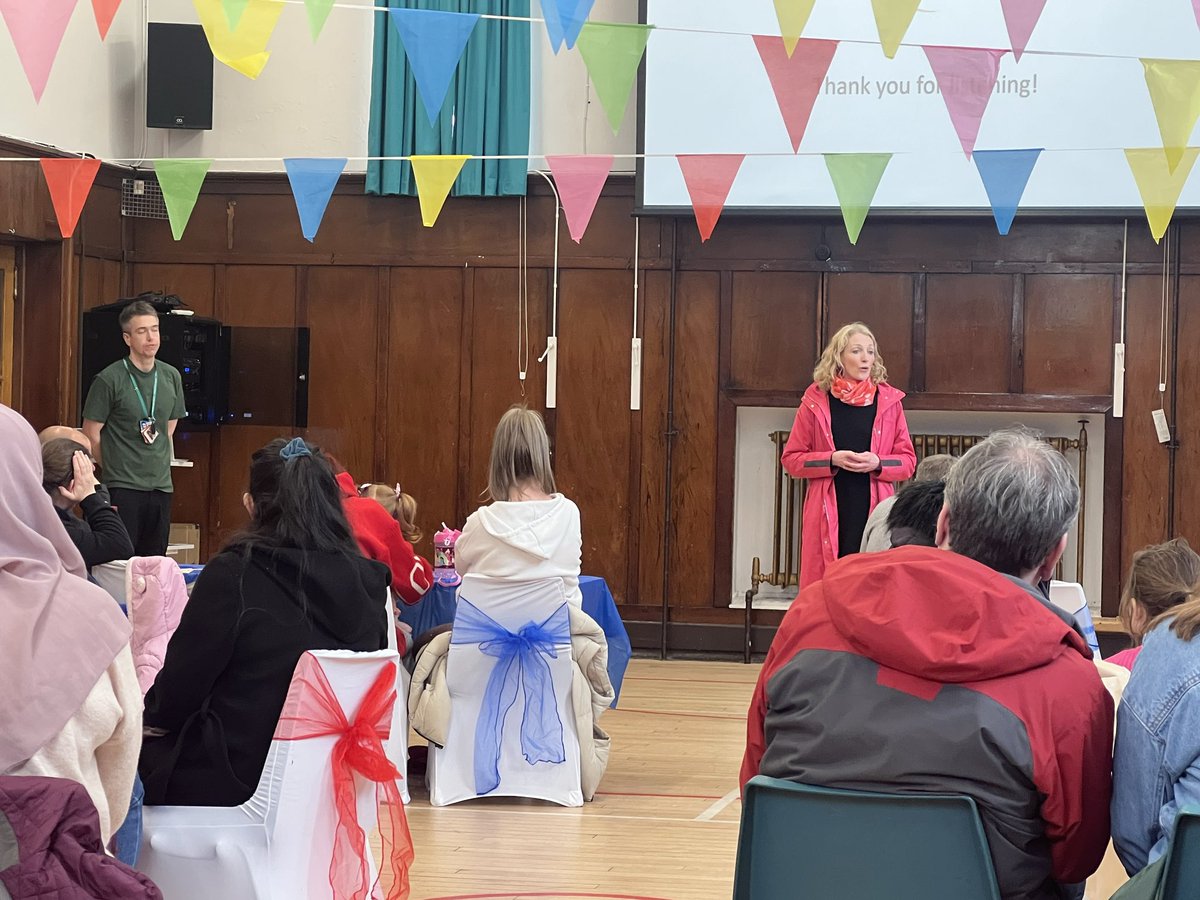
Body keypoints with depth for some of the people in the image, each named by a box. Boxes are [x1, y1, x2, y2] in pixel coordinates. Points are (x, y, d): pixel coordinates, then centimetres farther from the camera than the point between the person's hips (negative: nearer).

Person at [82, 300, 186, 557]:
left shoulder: (171, 377, 8)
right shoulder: (109, 379, -8)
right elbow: (91, 435, -4)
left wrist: (157, 461, 13)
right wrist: (116, 465, 4)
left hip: (161, 485, 5)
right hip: (123, 487, -5)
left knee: (155, 560, 8)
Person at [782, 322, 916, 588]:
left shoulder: (889, 400, 8)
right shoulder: (816, 400, 5)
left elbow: (908, 461, 11)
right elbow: (791, 459, 7)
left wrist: (877, 463, -10)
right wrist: (832, 460, -10)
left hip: (874, 513, 1)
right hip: (828, 515, -1)